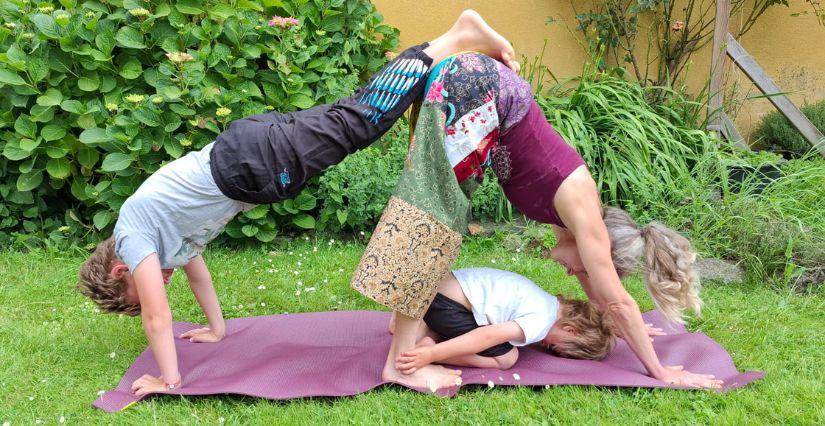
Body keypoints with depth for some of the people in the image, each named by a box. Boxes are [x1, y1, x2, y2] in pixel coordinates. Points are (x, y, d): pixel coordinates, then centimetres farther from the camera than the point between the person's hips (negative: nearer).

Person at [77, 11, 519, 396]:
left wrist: (168, 380, 6)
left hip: (248, 162, -6)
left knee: (356, 123, -9)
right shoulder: (158, 225, 23)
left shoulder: (133, 238, 0)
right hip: (248, 155, 6)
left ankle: (461, 35, -11)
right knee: (356, 120, 4)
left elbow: (157, 316, -3)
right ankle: (457, 35, 4)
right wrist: (217, 329, 40)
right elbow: (196, 269, 34)